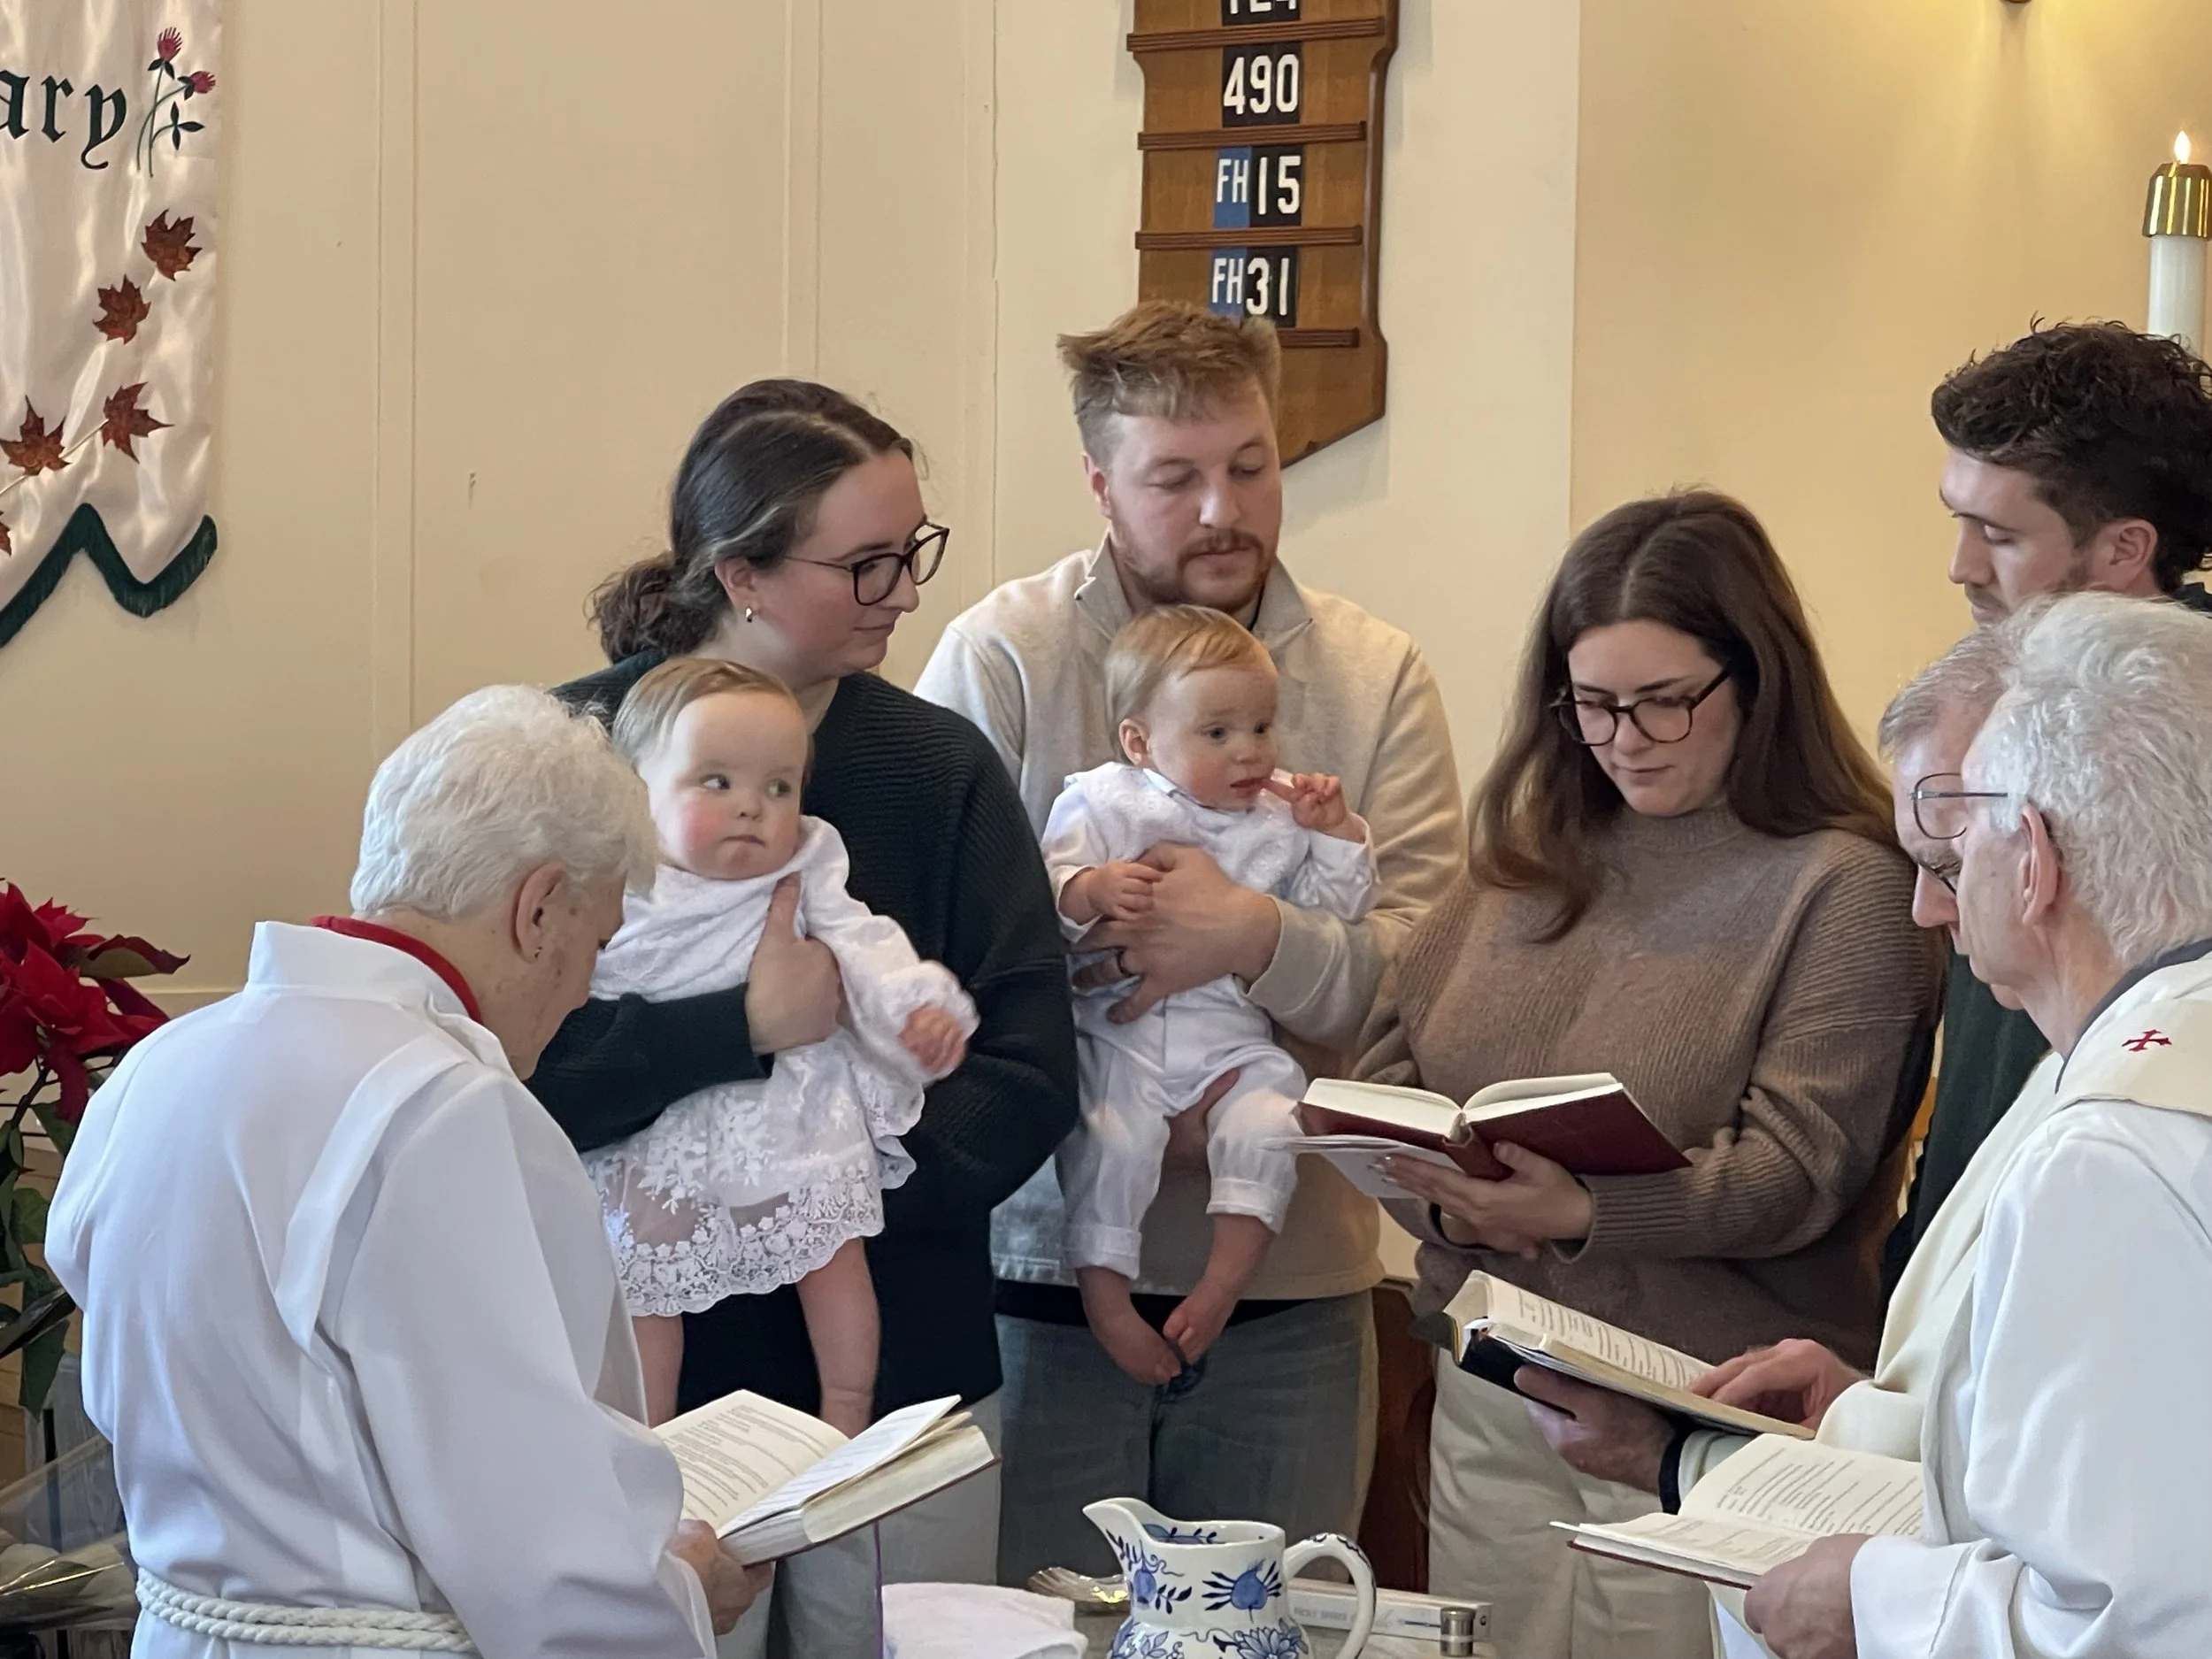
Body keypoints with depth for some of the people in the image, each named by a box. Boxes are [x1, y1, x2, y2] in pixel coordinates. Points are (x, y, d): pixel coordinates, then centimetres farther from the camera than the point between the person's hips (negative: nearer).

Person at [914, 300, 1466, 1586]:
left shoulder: (1377, 675, 3)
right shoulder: (1002, 656, -3)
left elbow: (1425, 974, -7)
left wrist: (1255, 938, -23)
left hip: (1290, 1280, 2)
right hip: (1044, 1260, -2)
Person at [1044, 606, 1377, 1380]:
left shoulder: (1282, 815, 13)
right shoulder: (1105, 804, 3)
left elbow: (1338, 910, 15)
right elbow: (1041, 889, -6)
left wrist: (1338, 833, 2)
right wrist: (1091, 890, -27)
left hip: (1236, 1036, 3)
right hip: (1120, 1030, -3)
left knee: (1267, 1125, -22)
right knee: (1109, 1140, -23)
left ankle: (1222, 1288, -16)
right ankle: (1104, 1298, -12)